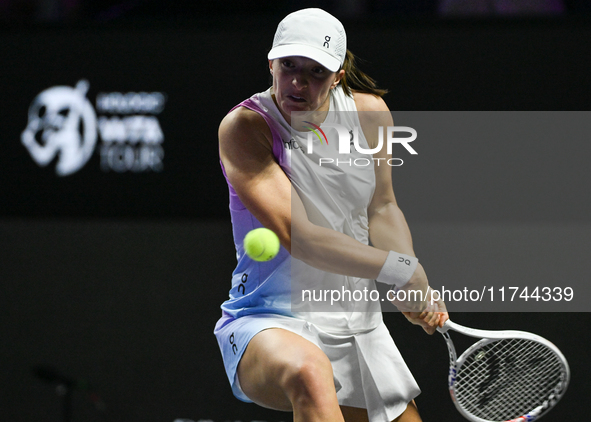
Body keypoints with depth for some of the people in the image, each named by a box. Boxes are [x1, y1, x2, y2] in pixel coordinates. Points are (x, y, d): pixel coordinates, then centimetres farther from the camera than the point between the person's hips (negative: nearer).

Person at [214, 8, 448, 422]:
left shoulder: (370, 112, 0)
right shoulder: (244, 127, -17)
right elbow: (298, 236, -25)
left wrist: (418, 286, -2)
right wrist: (399, 269, -23)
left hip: (357, 324, 7)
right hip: (269, 323, -7)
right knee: (309, 372, -39)